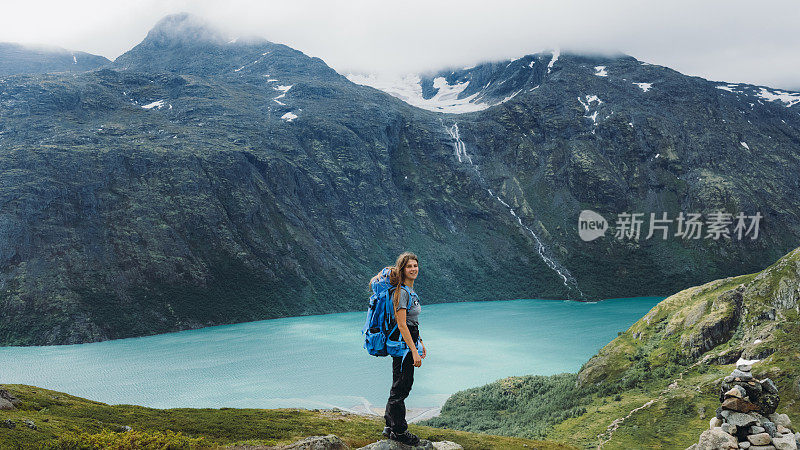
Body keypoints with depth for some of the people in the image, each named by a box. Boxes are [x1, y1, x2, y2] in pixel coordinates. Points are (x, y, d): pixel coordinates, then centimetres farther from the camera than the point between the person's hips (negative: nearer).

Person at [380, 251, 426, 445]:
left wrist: (420, 344, 23)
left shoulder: (410, 291, 14)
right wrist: (414, 351, -23)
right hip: (402, 344, -10)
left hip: (410, 340, 10)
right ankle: (399, 431, 10)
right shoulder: (401, 292, -17)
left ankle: (390, 427, 25)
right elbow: (401, 325, -21)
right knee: (401, 387, -1)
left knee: (401, 386, 16)